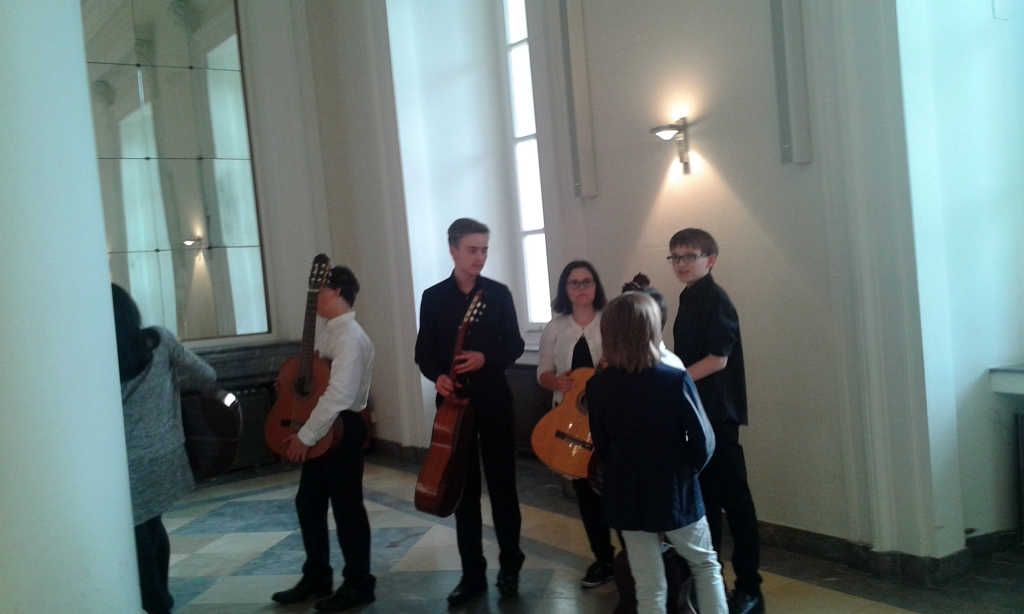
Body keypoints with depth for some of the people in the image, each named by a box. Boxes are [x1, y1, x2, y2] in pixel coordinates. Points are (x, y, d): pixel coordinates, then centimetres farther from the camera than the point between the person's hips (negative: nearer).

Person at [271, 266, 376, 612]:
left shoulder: (349, 337, -19)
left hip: (342, 428, -9)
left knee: (346, 506, 2)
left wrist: (305, 435, -23)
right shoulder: (328, 330, 11)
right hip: (322, 427, 9)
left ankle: (358, 584, 17)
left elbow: (338, 395, -26)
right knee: (308, 502, 16)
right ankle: (316, 577, 31)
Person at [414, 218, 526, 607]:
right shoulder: (433, 297, 4)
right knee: (464, 489, 6)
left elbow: (515, 345, 3)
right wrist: (437, 376, -16)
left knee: (502, 485, 5)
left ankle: (510, 566, 19)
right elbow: (424, 352, 4)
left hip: (494, 400, -1)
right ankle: (472, 573, 16)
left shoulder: (499, 293, 2)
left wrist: (486, 359, -15)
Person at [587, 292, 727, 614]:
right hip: (676, 493, -2)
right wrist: (685, 469, 5)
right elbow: (703, 442, -14)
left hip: (628, 497, 2)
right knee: (706, 565, 23)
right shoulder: (676, 380, -18)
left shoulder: (597, 385, -9)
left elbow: (601, 447, 1)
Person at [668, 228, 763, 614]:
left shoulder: (715, 299, -12)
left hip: (717, 413, -9)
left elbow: (717, 359, -20)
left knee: (732, 498, -1)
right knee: (703, 496, 16)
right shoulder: (688, 299, 14)